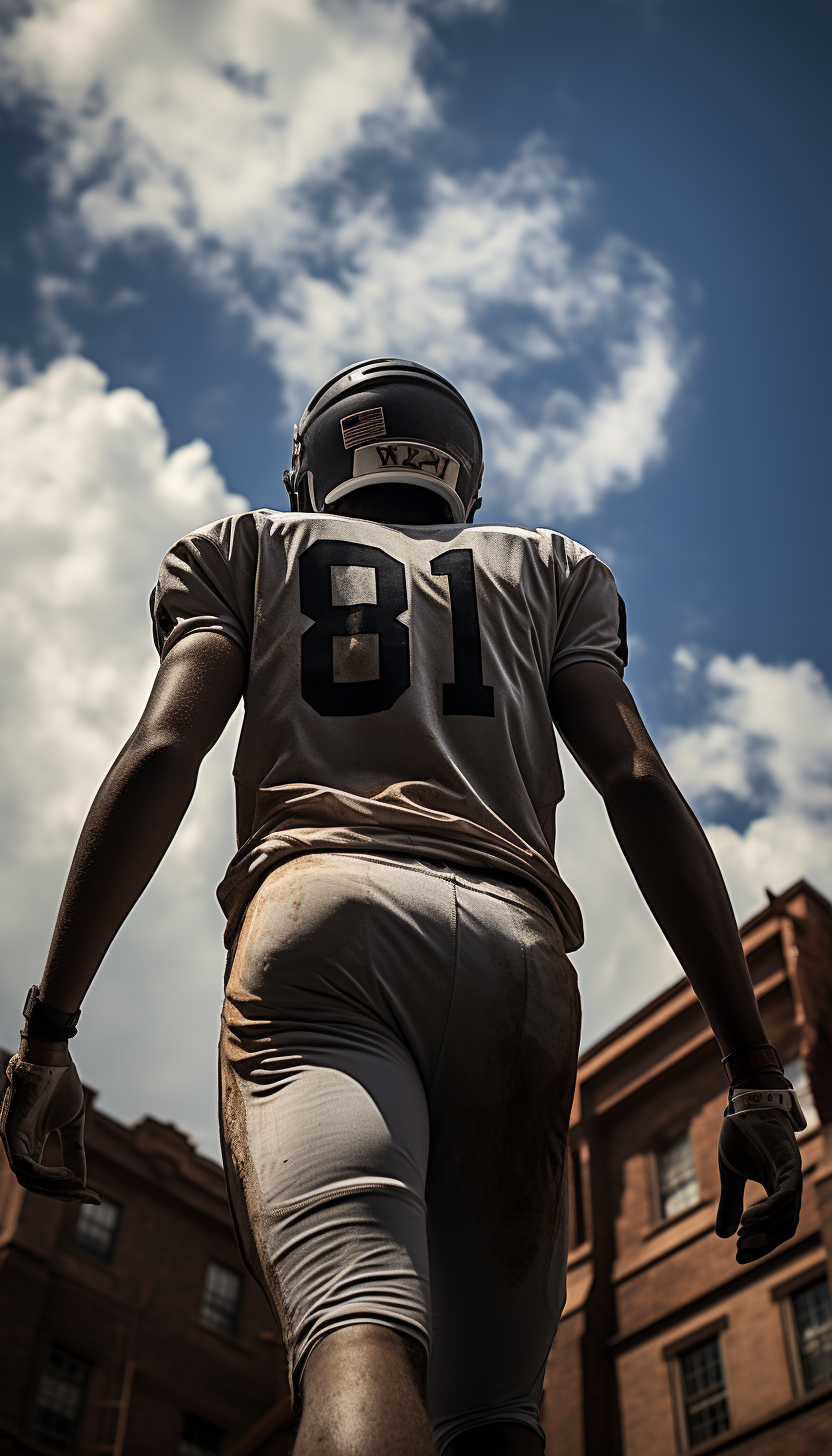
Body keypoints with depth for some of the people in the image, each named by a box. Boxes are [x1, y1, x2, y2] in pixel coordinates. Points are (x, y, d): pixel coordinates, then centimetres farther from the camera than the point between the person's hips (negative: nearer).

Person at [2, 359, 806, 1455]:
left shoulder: (247, 551, 26)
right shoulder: (551, 571, 28)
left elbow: (160, 759, 8)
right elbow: (641, 790, 13)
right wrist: (754, 1065, 8)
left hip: (323, 914, -2)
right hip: (515, 941, 2)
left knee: (359, 1346, -21)